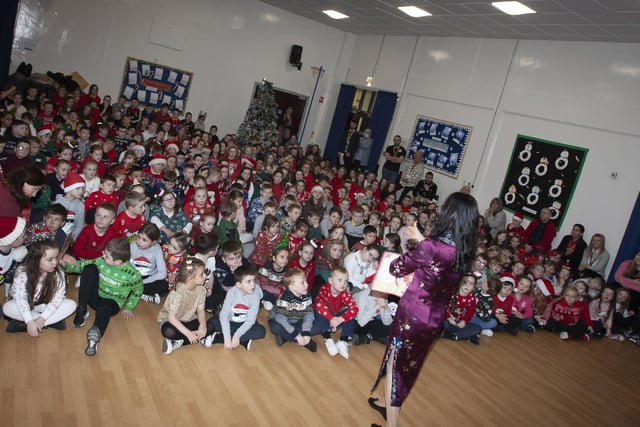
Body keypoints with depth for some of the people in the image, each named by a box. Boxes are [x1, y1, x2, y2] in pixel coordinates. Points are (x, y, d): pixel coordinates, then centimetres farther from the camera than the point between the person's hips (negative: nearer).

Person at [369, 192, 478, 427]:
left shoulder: (431, 247, -27)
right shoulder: (465, 251, -6)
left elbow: (396, 268, -12)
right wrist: (421, 240, 18)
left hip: (413, 315, -7)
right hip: (435, 317, 7)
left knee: (396, 364, 12)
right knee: (408, 364, 26)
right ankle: (391, 405, 47)